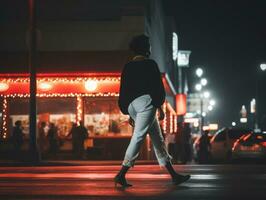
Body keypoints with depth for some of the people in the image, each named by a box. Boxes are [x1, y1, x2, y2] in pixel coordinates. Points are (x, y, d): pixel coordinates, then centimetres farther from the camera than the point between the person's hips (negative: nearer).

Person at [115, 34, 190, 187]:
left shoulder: (127, 67, 15)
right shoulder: (150, 64, -4)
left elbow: (123, 91, 15)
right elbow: (157, 87, -8)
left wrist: (128, 113, 18)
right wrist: (160, 107, -3)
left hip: (131, 105, 8)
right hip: (146, 102, -8)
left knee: (158, 138, 12)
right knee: (138, 137, -10)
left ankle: (173, 175, 15)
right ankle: (121, 175, -16)